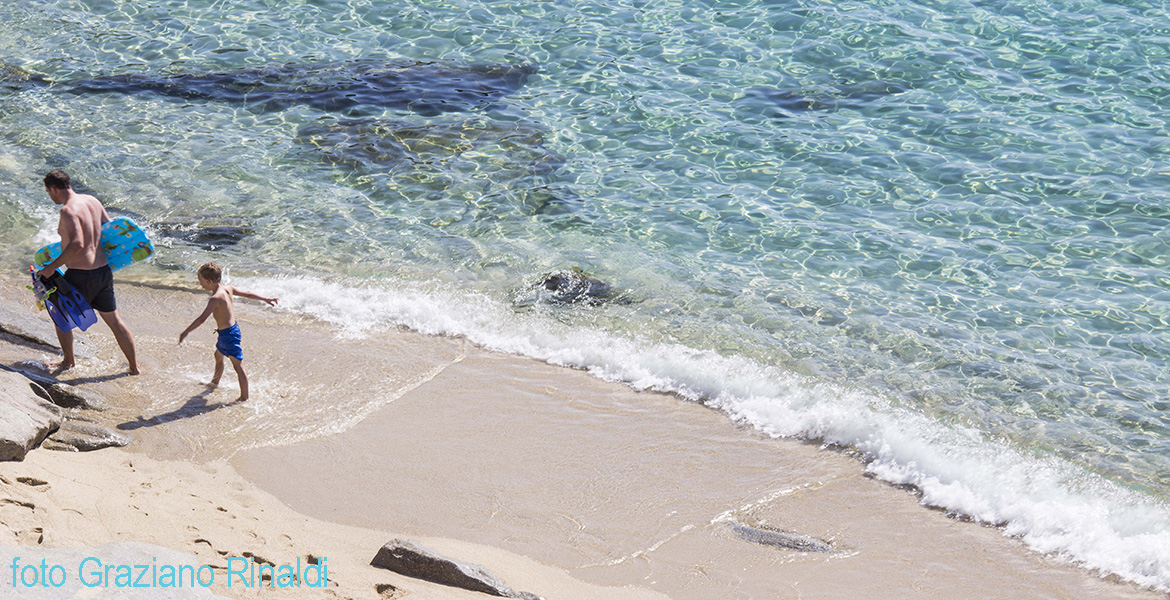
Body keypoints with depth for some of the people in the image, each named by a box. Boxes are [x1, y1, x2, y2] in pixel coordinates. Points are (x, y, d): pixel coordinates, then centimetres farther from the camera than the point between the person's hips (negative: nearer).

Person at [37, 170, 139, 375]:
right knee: (114, 320, 17)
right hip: (104, 270, 8)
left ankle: (69, 361, 27)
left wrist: (52, 267, -23)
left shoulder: (69, 210, -19)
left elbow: (77, 244, -29)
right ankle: (134, 366, 22)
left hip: (81, 274, -8)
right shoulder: (92, 201, 6)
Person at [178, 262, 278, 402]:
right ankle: (215, 381, 54)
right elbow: (248, 293, 12)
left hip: (228, 333, -10)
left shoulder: (216, 298, -26)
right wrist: (266, 299, 24)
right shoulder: (228, 289, 1)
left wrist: (186, 332, -29)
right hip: (232, 328, 10)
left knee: (238, 366, -1)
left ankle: (244, 397, 7)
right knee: (218, 355, 31)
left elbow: (202, 318, -30)